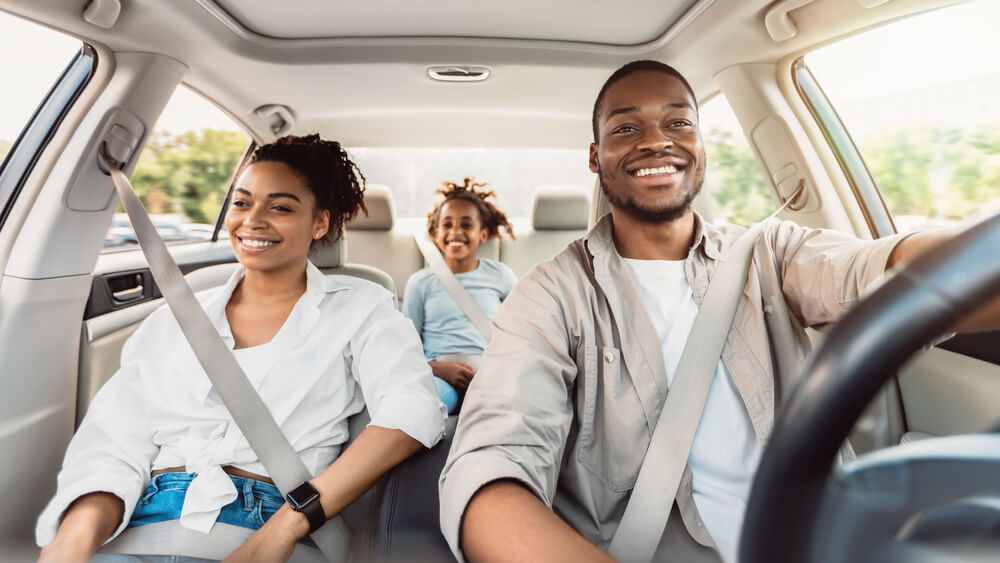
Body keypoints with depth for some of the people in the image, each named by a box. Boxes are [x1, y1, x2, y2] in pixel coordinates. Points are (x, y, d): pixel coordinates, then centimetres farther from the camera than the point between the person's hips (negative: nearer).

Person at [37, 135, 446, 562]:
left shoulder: (359, 307, 3)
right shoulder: (175, 319, 15)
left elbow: (414, 409, -12)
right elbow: (115, 442, 8)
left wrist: (285, 528, -20)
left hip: (264, 523, -2)